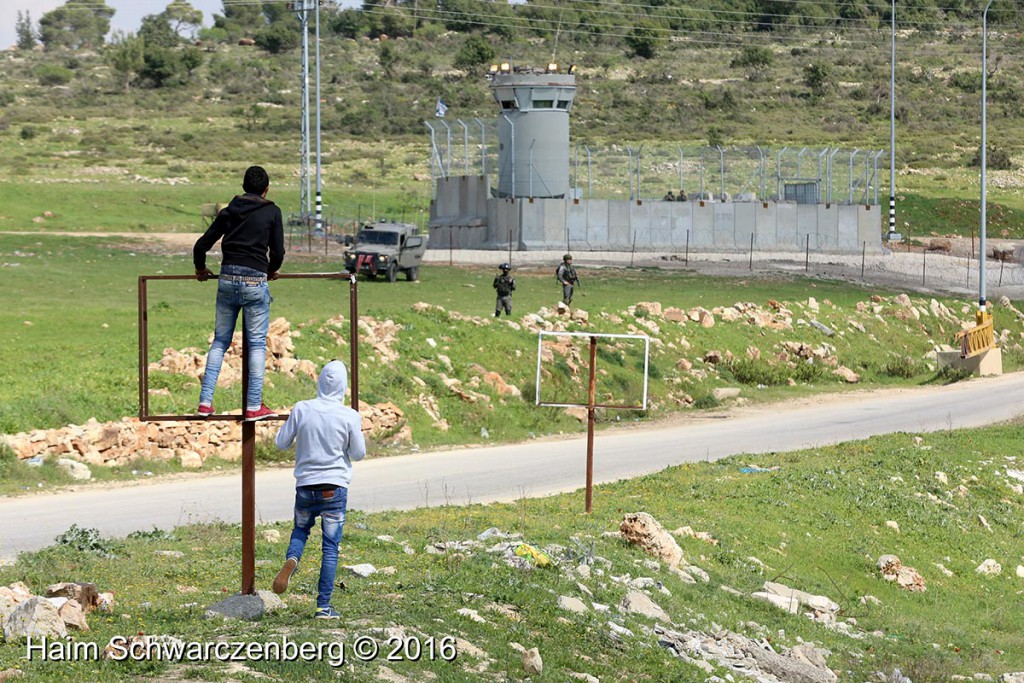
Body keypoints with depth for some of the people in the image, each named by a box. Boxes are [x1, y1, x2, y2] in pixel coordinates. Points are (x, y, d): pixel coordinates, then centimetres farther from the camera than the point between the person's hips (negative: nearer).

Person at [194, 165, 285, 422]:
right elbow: (278, 251, 0)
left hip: (227, 279, 4)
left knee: (220, 341, 11)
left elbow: (202, 244, 12)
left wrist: (200, 269, 30)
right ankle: (254, 406, 1)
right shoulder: (271, 212, 2)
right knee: (257, 344, 3)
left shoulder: (229, 212, 12)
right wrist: (272, 270, 22)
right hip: (255, 281, -4)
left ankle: (205, 402, 5)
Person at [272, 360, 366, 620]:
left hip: (305, 486, 2)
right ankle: (323, 605, 2)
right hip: (335, 487, -2)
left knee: (300, 530, 25)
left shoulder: (301, 410, -5)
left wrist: (288, 425, 21)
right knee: (330, 546, 4)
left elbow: (281, 443, 4)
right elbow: (358, 454, 1)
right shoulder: (349, 416, -9)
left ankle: (292, 559, -8)